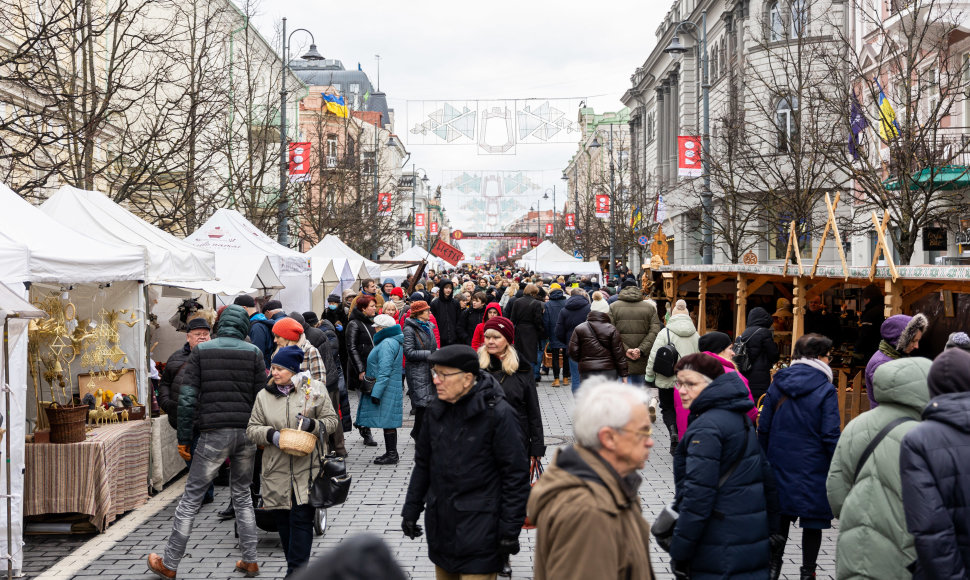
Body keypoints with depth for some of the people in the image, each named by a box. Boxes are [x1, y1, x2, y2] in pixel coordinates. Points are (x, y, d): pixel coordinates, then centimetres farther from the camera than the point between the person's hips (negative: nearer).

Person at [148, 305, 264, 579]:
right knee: (242, 495, 17)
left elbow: (187, 398, -3)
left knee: (191, 498, 6)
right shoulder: (253, 352, 3)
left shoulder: (201, 350, 2)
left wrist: (184, 439, 2)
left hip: (214, 434, -2)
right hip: (246, 432, 2)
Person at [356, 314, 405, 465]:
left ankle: (392, 455, -1)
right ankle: (391, 453, 18)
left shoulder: (386, 344, -17)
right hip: (394, 388, 10)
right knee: (389, 423, 13)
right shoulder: (395, 342, 16)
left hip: (387, 389, -10)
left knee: (388, 423, -5)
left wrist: (376, 393, -21)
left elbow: (384, 372, -22)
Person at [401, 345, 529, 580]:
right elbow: (422, 464, 17)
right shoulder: (435, 412, 6)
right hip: (440, 525, 6)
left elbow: (516, 474, -12)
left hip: (480, 532, -6)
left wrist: (510, 529, -13)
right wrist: (411, 511, 14)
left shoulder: (498, 413, -14)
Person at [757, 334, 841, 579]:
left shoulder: (777, 384, 0)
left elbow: (763, 428, 4)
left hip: (780, 465, 4)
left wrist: (766, 460, 15)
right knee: (813, 521, 9)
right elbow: (830, 435, -14)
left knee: (780, 514, 17)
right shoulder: (825, 390, -12)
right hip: (813, 468, -4)